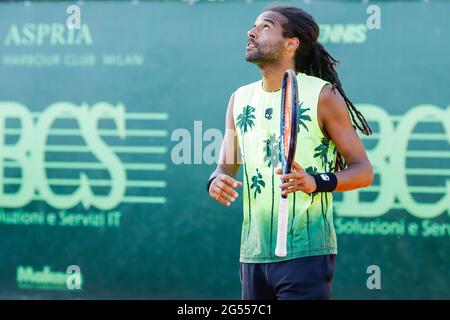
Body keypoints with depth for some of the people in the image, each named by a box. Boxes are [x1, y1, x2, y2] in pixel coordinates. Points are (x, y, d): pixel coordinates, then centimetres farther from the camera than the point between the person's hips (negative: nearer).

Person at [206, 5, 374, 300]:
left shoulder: (323, 95, -3)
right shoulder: (240, 99, 12)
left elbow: (363, 171, -3)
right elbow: (226, 168, 15)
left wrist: (316, 182, -22)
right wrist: (217, 181, -9)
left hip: (307, 252, -5)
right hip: (253, 253, 5)